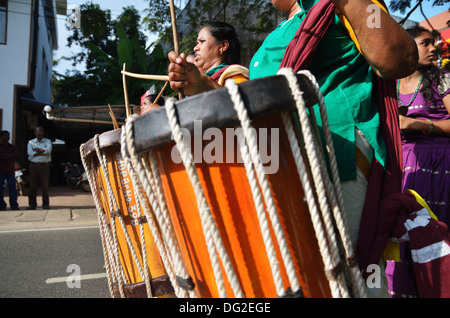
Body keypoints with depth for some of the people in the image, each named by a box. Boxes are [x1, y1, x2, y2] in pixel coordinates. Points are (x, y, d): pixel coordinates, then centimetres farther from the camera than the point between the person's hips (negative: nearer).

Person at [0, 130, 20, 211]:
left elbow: (17, 156, -3)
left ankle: (14, 205, 2)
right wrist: (11, 156, -9)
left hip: (10, 171, 2)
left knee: (13, 189, -2)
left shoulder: (12, 147, 16)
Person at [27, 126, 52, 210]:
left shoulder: (47, 141, 9)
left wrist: (37, 149, -6)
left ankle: (46, 204, 3)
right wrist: (43, 153, -10)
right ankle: (32, 204, 6)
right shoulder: (31, 142, 11)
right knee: (33, 185, 1)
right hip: (33, 165, 1)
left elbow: (48, 150, -10)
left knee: (45, 186, -2)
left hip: (44, 166, -1)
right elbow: (30, 153, -6)